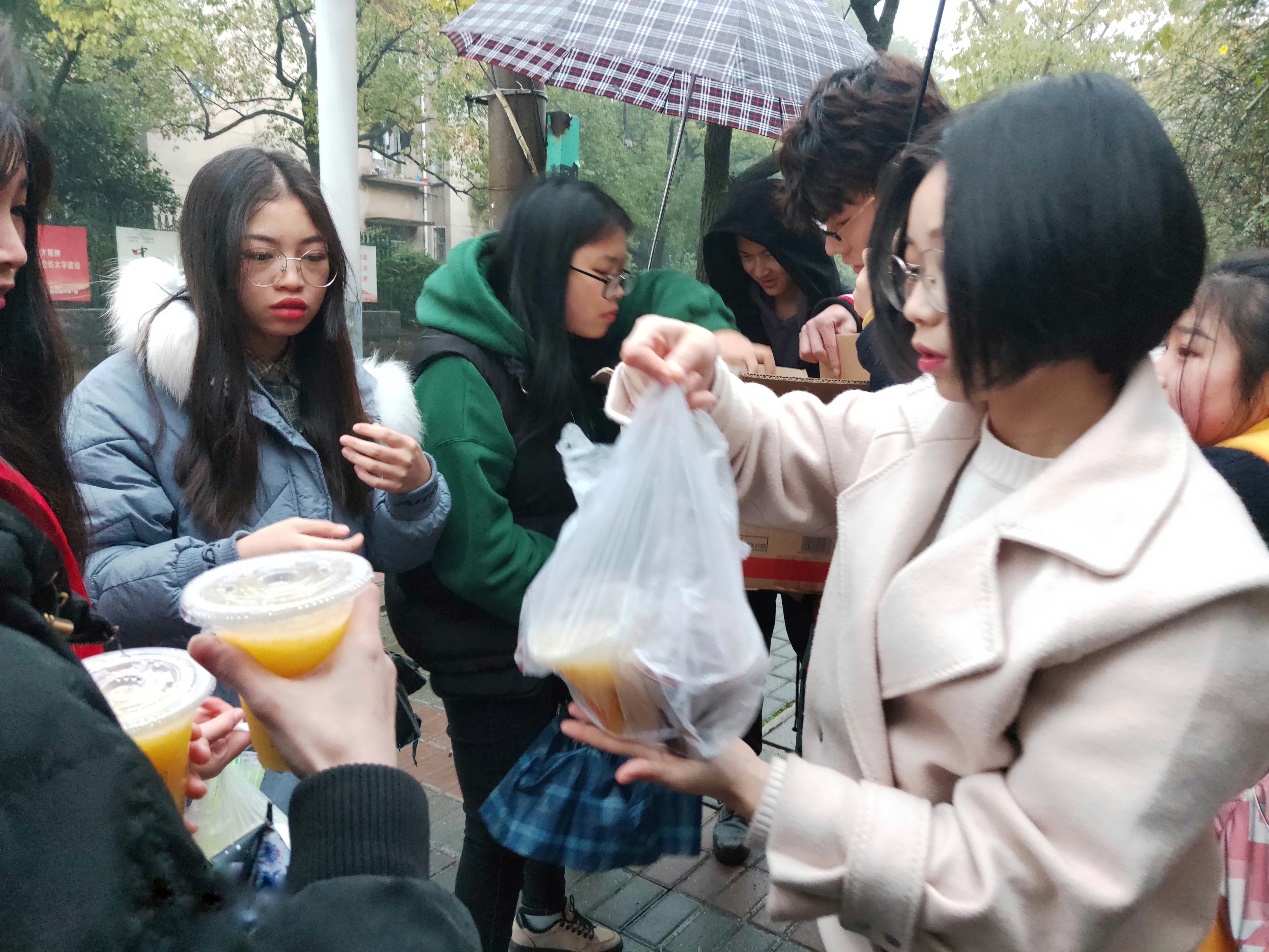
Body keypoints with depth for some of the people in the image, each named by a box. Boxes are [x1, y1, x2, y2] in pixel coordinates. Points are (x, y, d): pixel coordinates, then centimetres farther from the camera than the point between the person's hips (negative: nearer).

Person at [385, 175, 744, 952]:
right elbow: (474, 546, -30)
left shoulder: (565, 335, -3)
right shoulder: (460, 378, -27)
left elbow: (666, 293, 10)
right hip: (489, 647, -9)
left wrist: (715, 333, -11)